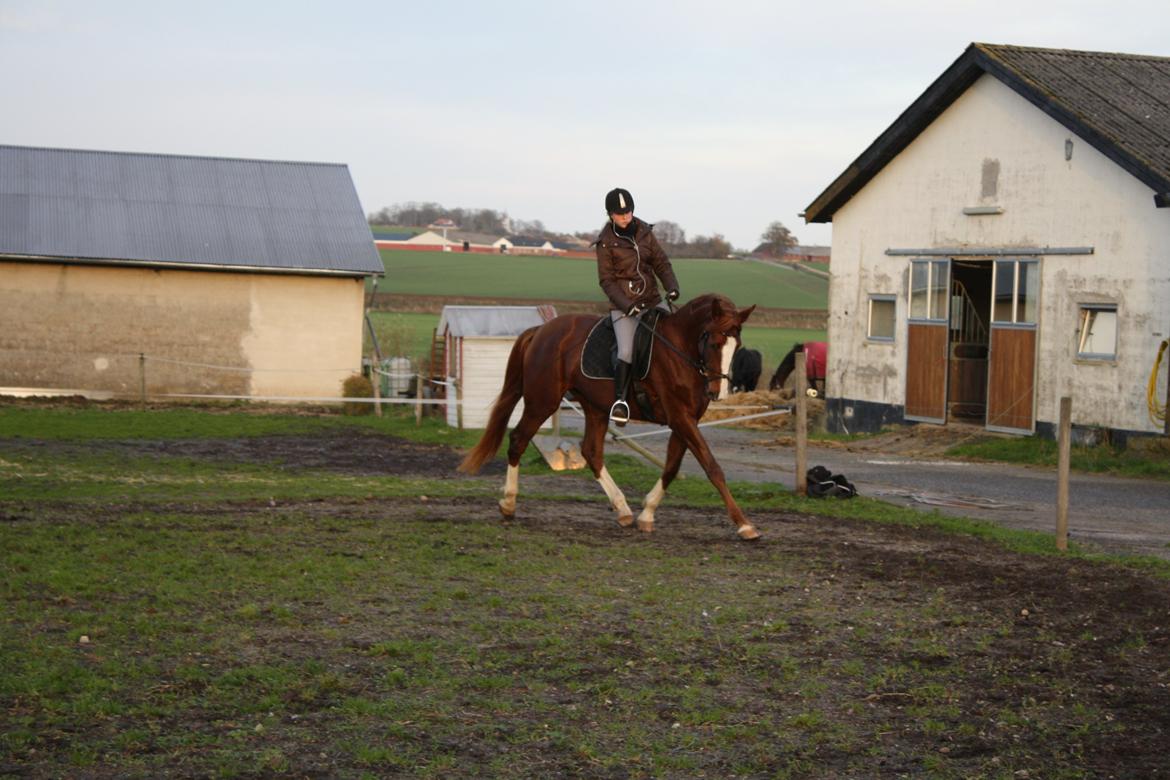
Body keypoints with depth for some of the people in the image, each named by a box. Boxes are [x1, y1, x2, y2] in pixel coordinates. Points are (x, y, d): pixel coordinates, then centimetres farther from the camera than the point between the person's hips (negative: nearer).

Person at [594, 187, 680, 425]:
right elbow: (607, 280, -6)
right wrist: (626, 305, -17)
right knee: (627, 352, -22)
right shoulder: (606, 242, -6)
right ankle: (620, 399, -12)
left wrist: (672, 287, -9)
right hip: (623, 305, -5)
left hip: (652, 300, 5)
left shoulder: (644, 232, 6)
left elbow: (661, 263, 9)